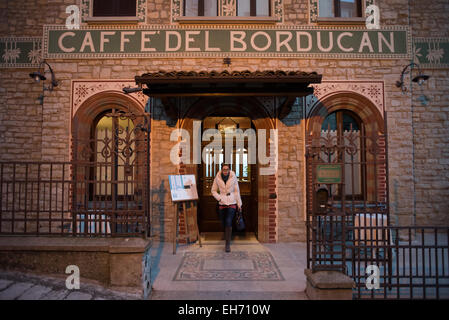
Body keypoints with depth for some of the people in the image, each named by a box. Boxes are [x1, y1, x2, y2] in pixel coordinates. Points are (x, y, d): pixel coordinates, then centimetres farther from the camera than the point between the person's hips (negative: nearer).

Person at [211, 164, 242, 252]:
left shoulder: (233, 177, -5)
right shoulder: (217, 178, -3)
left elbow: (236, 191, 1)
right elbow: (214, 191, 6)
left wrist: (239, 204, 2)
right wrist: (219, 198, -10)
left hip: (232, 203, -2)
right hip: (222, 204, 2)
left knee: (228, 222, -16)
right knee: (224, 223, 9)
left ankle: (228, 244, -10)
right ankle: (227, 238, 37)